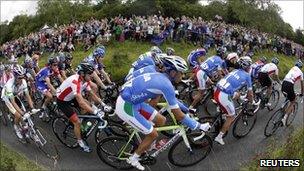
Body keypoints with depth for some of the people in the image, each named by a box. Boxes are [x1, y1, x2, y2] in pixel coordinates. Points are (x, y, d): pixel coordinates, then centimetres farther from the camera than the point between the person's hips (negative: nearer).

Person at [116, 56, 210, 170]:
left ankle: (148, 145, 34)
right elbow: (178, 115, -18)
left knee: (161, 120, 12)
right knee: (153, 134, 3)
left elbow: (173, 99, 22)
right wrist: (199, 126, -8)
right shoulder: (166, 84, -22)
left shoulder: (160, 77, 6)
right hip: (126, 106, -9)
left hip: (134, 101, 9)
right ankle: (133, 159, 22)